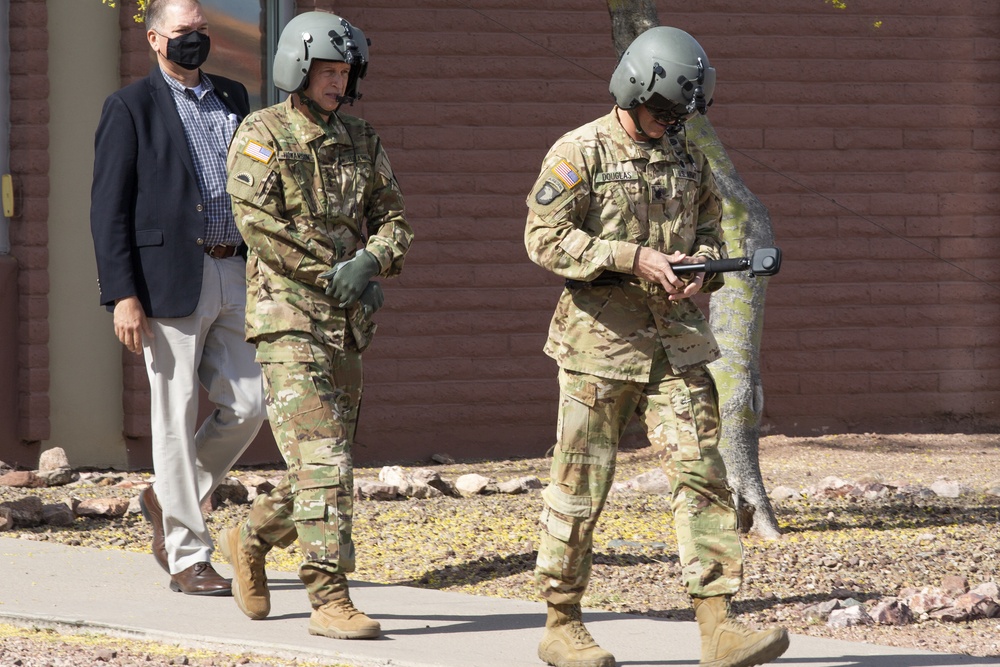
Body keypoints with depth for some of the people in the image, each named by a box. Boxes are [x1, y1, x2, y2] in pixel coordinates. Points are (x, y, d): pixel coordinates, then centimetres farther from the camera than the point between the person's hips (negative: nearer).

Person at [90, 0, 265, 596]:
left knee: (247, 406, 2)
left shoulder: (233, 100, 16)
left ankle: (168, 500, 24)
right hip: (170, 280, -6)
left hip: (234, 278, 6)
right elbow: (108, 207, -5)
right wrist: (122, 295, -13)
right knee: (177, 418, -2)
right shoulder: (131, 108, -1)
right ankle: (188, 557, 3)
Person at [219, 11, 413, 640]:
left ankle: (252, 539, 36)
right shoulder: (262, 135, -4)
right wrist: (333, 275, -14)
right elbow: (258, 221, -14)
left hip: (348, 327, 6)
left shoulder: (362, 141, 13)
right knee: (322, 460, -15)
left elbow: (393, 220, 9)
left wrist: (369, 262, -14)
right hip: (289, 319, -6)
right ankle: (330, 600, -15)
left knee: (326, 462, 11)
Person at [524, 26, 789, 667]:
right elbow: (545, 238, -12)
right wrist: (634, 259, -19)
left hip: (677, 337, 5)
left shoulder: (688, 156, 12)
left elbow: (712, 229, 20)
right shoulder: (580, 153, -6)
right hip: (601, 337, -5)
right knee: (582, 483, 2)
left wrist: (700, 267, -4)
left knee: (701, 470, -6)